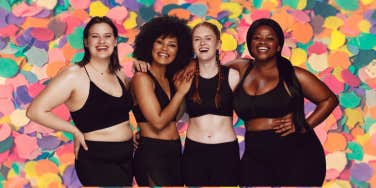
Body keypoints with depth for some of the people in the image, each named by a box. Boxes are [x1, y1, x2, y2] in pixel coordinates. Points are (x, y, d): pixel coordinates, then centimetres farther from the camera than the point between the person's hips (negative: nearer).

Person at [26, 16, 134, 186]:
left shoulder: (119, 74, 7)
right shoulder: (74, 75, -13)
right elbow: (35, 111, -17)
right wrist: (76, 132, -13)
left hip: (127, 157, 7)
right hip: (97, 161, -7)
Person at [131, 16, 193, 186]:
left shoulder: (170, 79, 12)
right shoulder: (142, 78, -9)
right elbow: (158, 121, -16)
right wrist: (181, 92, -7)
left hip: (174, 153, 7)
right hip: (151, 154, -7)